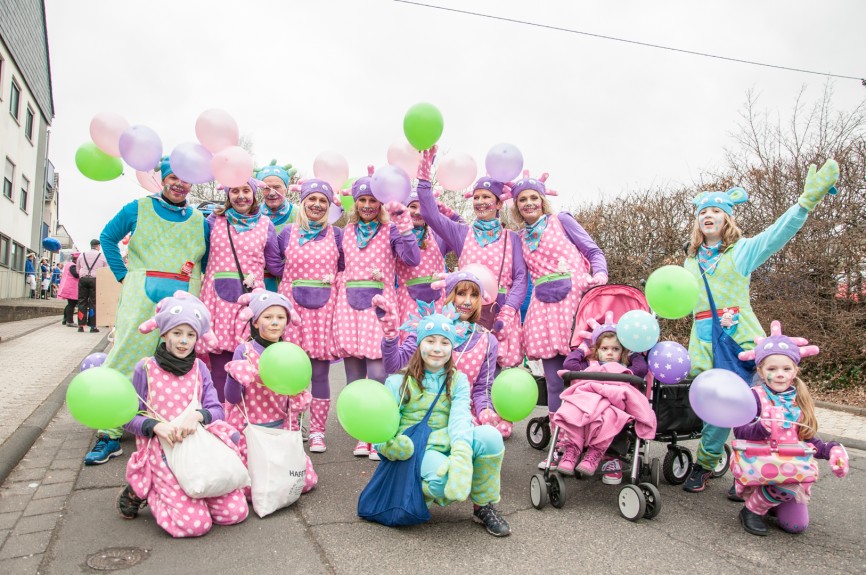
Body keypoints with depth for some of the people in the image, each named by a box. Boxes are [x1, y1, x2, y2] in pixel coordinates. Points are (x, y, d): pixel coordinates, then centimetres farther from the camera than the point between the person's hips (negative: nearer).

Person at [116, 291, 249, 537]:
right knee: (195, 523, -17)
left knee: (236, 512, -7)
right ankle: (142, 491, 9)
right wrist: (157, 426, -19)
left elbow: (216, 410, 2)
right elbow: (128, 418, 0)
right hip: (161, 451, -3)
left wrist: (197, 415, -20)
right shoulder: (146, 368, -1)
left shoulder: (199, 367, 7)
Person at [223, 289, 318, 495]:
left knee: (307, 480, -1)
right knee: (252, 487, -5)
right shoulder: (244, 351, -11)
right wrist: (234, 376, -29)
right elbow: (232, 398, -10)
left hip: (281, 428, 4)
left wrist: (300, 400, -11)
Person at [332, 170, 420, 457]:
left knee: (378, 373, -12)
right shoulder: (347, 231, 16)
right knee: (354, 375, 5)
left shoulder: (390, 230, 5)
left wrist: (404, 222, -13)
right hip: (348, 304, 4)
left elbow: (412, 259, -11)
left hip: (378, 303, -4)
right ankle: (362, 436, 17)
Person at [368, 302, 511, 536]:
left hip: (446, 447, 3)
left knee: (490, 436, -27)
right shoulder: (399, 381, -1)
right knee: (444, 479, -37)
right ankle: (428, 490, 1)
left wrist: (462, 454, -35)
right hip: (412, 450, -3)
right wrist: (388, 446, -31)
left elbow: (460, 419, -15)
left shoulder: (458, 381, 4)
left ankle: (483, 507, -5)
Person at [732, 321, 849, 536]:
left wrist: (831, 450, -2)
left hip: (793, 467, 5)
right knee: (786, 484, -34)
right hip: (759, 466, -5)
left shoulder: (800, 401, 8)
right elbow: (739, 431, -17)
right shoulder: (755, 396, -10)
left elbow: (809, 440, 14)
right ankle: (752, 509, -8)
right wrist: (761, 428, -34)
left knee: (797, 525, -3)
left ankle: (772, 500, 27)